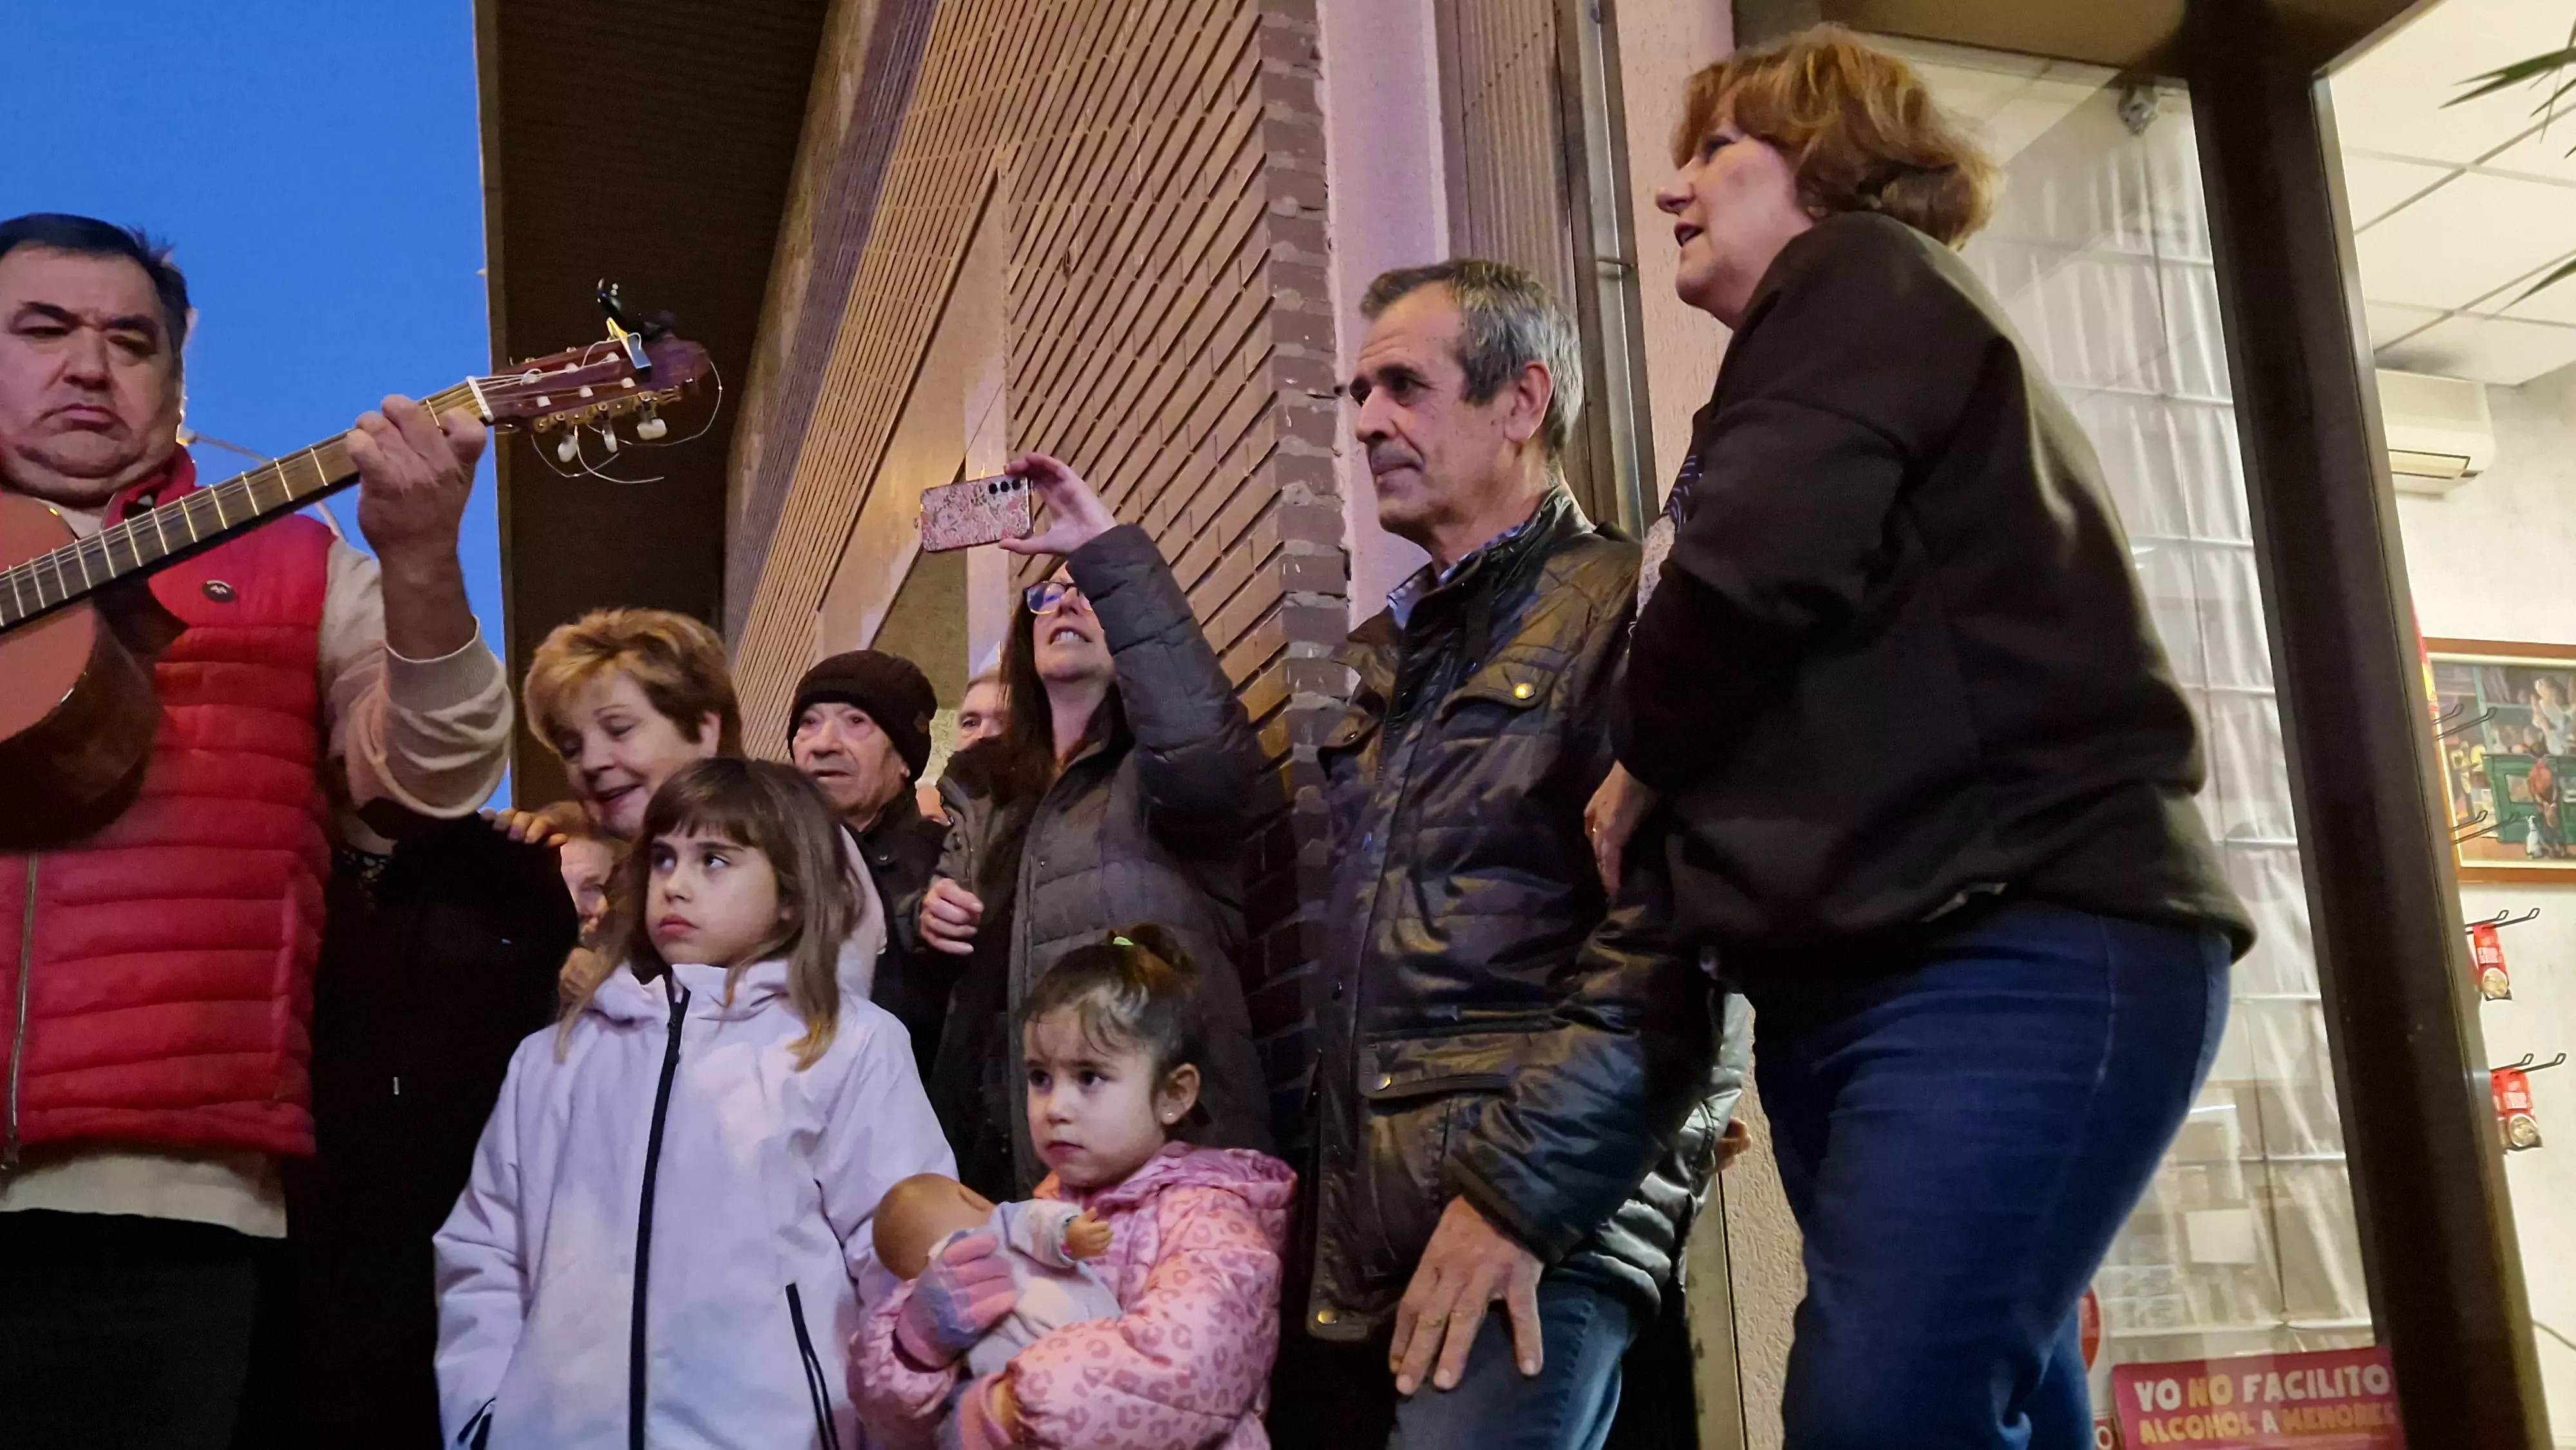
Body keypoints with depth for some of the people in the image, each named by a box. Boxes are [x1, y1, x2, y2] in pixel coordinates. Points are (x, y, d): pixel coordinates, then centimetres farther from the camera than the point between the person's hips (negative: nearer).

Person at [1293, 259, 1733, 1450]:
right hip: (1362, 1226, 8)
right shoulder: (1384, 656, 21)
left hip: (1543, 1208, -7)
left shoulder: (1620, 607, -3)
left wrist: (1520, 1191, -19)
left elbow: (1662, 936, -14)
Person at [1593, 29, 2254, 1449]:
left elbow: (1754, 566, -17)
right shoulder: (1860, 318, 29)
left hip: (2016, 958, -10)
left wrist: (1640, 763, -1)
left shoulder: (1862, 278, 0)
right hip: (1874, 982, 10)